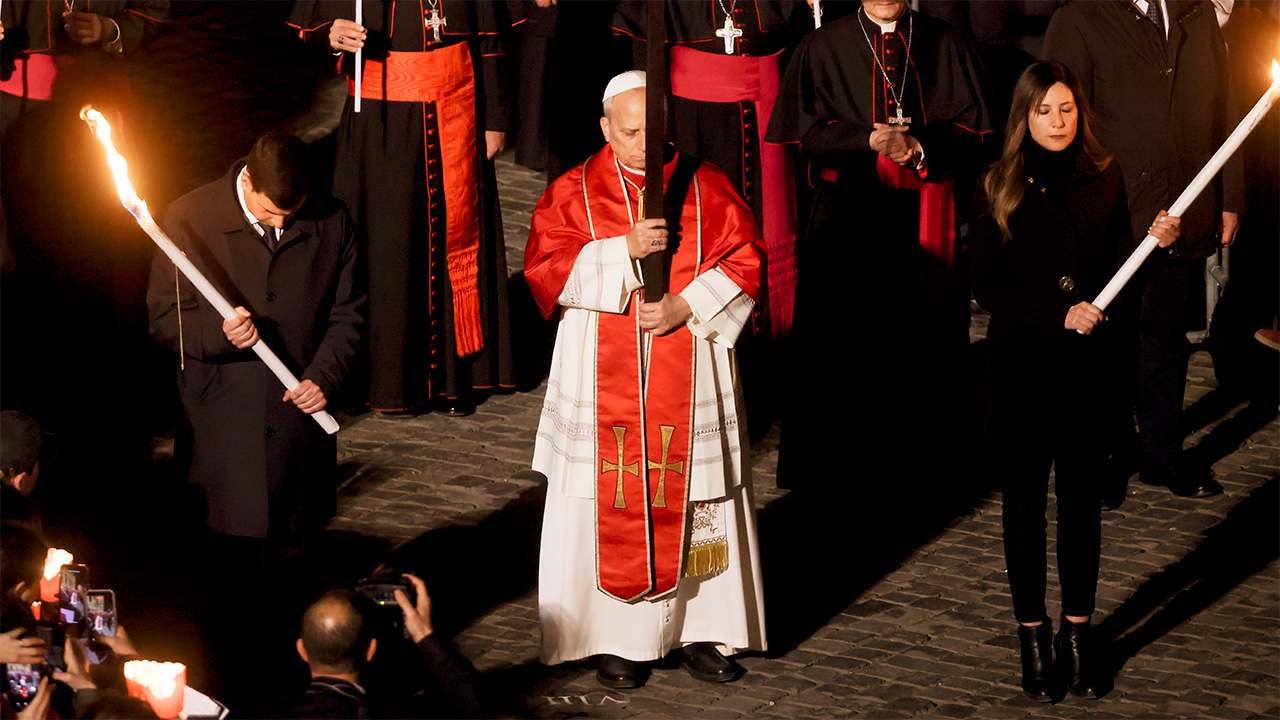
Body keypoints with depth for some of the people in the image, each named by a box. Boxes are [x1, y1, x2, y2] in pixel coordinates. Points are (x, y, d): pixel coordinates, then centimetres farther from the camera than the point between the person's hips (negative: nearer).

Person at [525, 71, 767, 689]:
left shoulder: (704, 186, 3)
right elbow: (546, 266, -9)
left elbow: (743, 261, -2)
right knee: (611, 507, 1)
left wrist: (686, 307, -16)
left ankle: (700, 629, 15)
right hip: (603, 377, -1)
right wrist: (624, 249, -20)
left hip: (690, 377, 1)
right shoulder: (574, 192, 1)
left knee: (695, 502, 5)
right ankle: (618, 639, 9)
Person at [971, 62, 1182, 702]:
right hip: (1021, 366, -1)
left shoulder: (1105, 181, 3)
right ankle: (1032, 632, 17)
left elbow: (1120, 271, 7)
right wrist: (1058, 314, -15)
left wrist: (1158, 242, -13)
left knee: (1081, 497, 9)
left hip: (1091, 365, 1)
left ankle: (1078, 627, 20)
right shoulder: (1000, 188, -2)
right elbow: (987, 287, -5)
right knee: (1024, 499, 6)